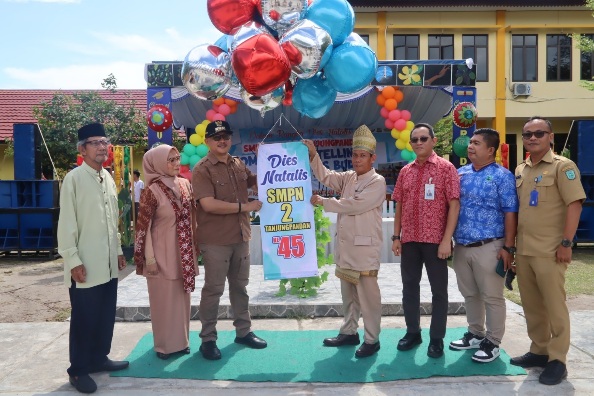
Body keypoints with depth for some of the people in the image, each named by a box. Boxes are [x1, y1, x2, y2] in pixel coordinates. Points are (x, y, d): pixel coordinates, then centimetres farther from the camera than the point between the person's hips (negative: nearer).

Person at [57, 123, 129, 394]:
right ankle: (78, 370, 20)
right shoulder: (74, 179, -11)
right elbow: (66, 224, -13)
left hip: (108, 263, 7)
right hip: (85, 265, -7)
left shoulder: (108, 178, 11)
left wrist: (118, 250, 16)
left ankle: (99, 358, 33)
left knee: (106, 315, 15)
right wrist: (73, 260, -15)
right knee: (84, 319, 4)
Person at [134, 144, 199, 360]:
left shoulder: (185, 185, 4)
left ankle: (181, 340, 27)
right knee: (164, 298, 5)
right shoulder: (153, 192, -13)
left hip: (183, 253, 6)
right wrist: (149, 258, -12)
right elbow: (143, 226, -11)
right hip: (163, 253, -5)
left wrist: (195, 247, 12)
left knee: (182, 296, 14)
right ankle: (164, 344, 20)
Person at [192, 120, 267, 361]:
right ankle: (208, 339, 17)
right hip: (215, 240, -6)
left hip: (241, 237, 6)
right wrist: (245, 206, -19)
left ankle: (243, 331, 31)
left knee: (240, 286, 17)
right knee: (213, 289, 3)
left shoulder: (239, 165, 9)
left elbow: (258, 182, 26)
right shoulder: (202, 169, -11)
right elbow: (208, 204, -23)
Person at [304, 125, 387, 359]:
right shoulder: (349, 178, 14)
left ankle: (372, 340, 10)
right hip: (345, 246, 7)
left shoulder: (377, 182, -8)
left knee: (368, 295, -1)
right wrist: (313, 155, -10)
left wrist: (323, 202, -11)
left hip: (364, 247, -7)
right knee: (348, 293, 16)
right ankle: (349, 332, 29)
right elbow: (326, 176, 3)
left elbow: (354, 205, -16)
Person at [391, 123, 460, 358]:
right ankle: (412, 332, 26)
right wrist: (396, 236, 5)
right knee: (409, 286, 11)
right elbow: (399, 206, 11)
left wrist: (447, 240, -15)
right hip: (409, 240, 4)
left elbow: (454, 205, -9)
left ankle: (437, 339, 18)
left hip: (435, 240, -4)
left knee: (438, 290, 6)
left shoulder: (446, 168, -4)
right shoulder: (405, 171, 9)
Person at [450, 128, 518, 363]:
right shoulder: (460, 173, 10)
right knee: (469, 294, 16)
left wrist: (508, 247, -13)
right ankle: (475, 334, 31)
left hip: (488, 247, -5)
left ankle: (493, 342, 17)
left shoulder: (502, 176, -6)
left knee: (492, 296, 4)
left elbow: (510, 213, -8)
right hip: (461, 246, 6)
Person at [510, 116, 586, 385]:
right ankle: (539, 351, 28)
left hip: (549, 251, -6)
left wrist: (566, 243, -17)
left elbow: (575, 204, -12)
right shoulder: (520, 170, 14)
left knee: (554, 306, 2)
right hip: (523, 250, 7)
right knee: (531, 306, 14)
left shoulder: (562, 166, -6)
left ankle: (557, 361, 13)